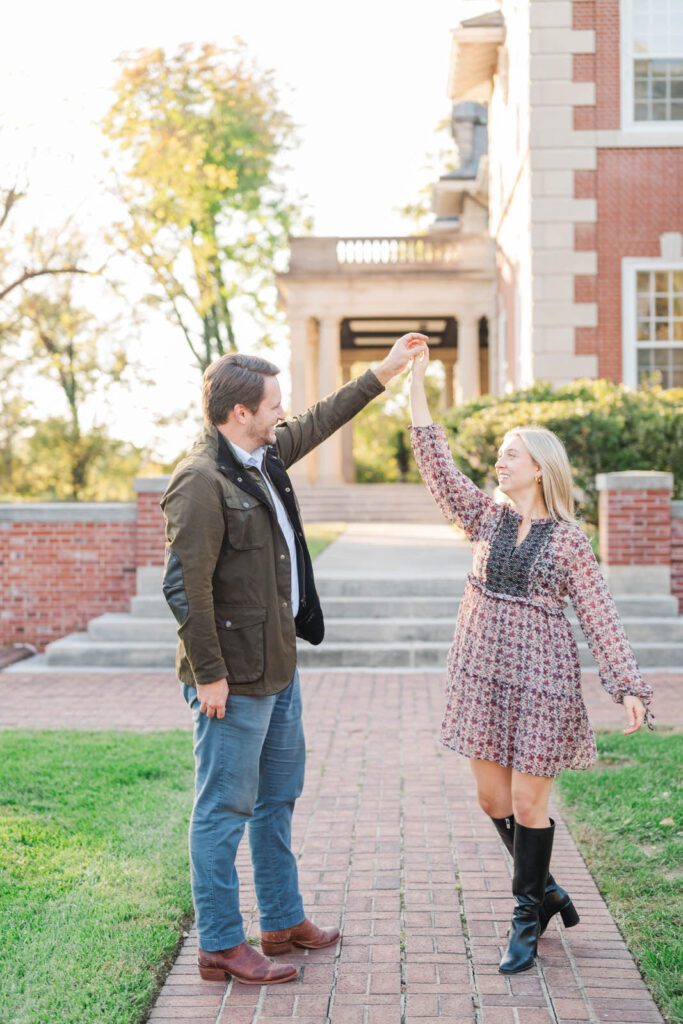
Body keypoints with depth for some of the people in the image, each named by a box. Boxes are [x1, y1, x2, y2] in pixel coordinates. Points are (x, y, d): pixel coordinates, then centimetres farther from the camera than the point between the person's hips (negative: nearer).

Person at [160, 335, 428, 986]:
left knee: (278, 798, 19)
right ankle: (219, 947, 13)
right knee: (225, 809, 1)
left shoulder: (265, 456, 8)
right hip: (234, 680, -10)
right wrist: (209, 674, -21)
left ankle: (284, 922, 34)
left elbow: (320, 421, 25)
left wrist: (384, 372, 28)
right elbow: (185, 587, -22)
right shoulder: (202, 483, -20)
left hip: (279, 667, 10)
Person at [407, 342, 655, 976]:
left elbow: (600, 618, -4)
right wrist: (416, 385, -5)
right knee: (492, 798, 10)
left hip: (542, 679, -4)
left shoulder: (569, 541, -4)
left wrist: (629, 687, -11)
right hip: (483, 674, 4)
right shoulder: (487, 518, 6)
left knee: (527, 803, 1)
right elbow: (436, 464, -1)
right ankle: (544, 891, 32)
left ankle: (527, 919, 19)